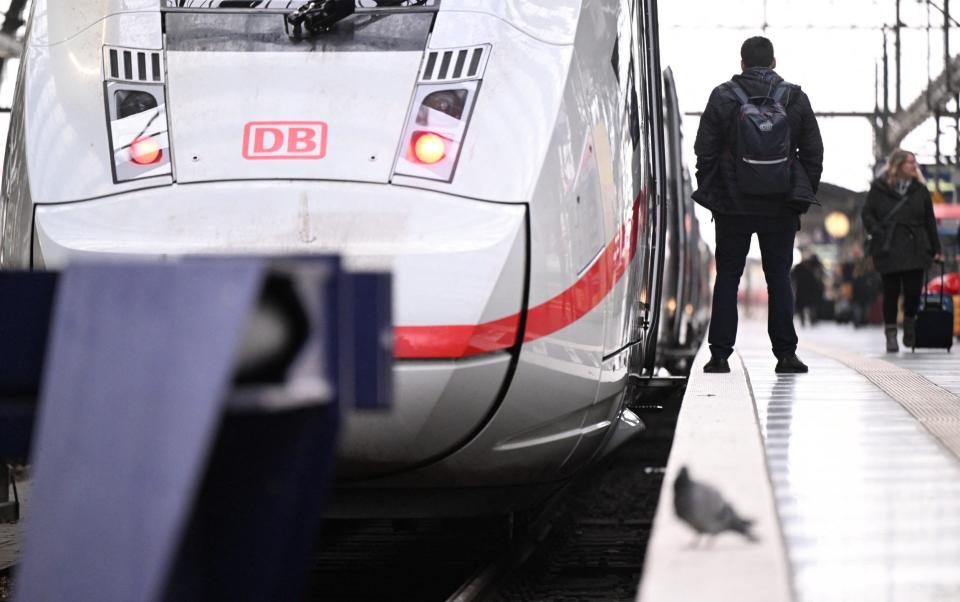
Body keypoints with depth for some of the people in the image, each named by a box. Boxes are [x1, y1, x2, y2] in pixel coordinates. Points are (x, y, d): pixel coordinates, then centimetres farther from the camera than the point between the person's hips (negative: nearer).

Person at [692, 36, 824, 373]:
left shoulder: (722, 97, -2)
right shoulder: (796, 99, 2)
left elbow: (704, 151, -1)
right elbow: (813, 152, 5)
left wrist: (708, 192, 8)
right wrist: (804, 195, 13)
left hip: (733, 205, -1)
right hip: (781, 207, 1)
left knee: (727, 277, 5)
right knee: (779, 277, 6)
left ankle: (720, 354, 2)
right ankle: (785, 354, 2)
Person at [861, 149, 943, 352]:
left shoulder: (920, 189, 8)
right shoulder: (880, 187, 2)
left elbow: (929, 221, 10)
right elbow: (867, 213, 5)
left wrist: (936, 250, 8)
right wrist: (877, 232, -11)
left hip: (915, 250, 2)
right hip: (888, 250, -2)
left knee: (914, 291, -3)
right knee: (891, 293, 1)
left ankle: (909, 322, 26)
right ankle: (891, 334, 11)